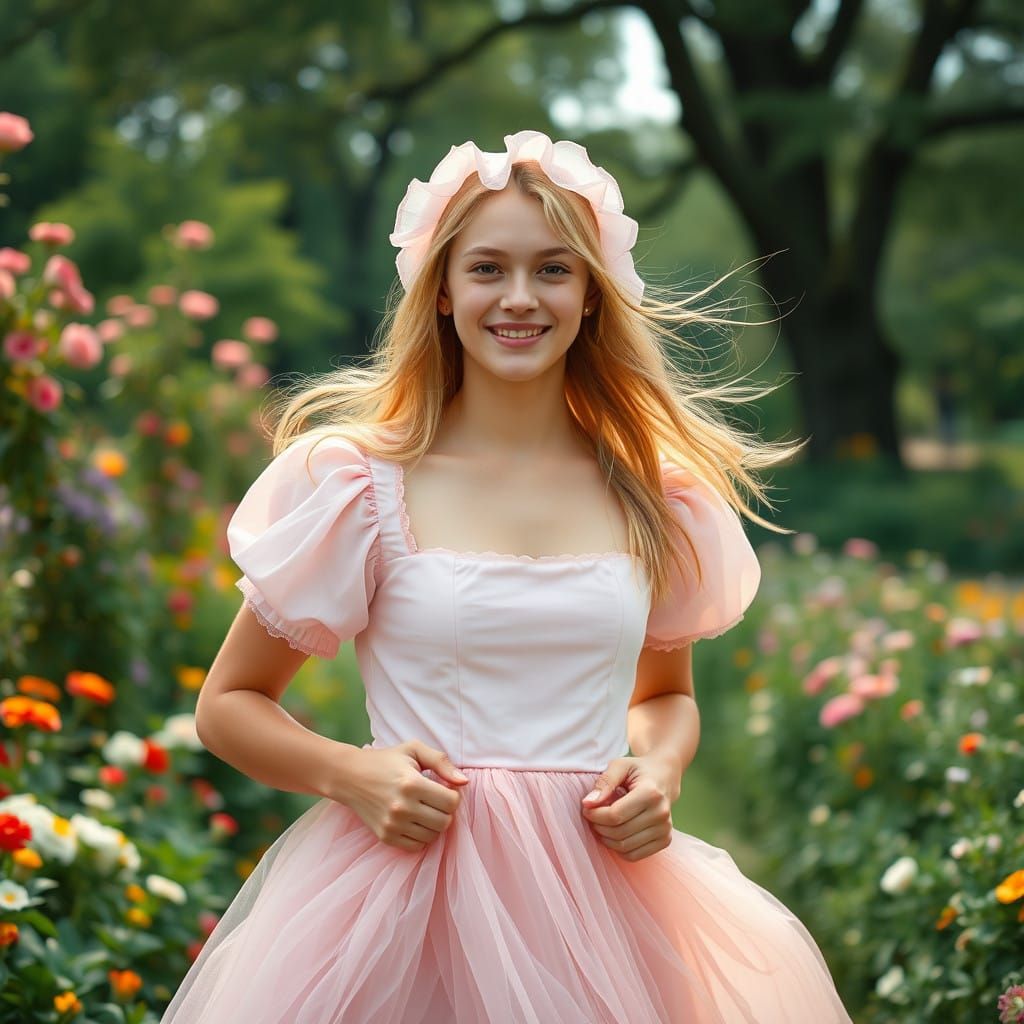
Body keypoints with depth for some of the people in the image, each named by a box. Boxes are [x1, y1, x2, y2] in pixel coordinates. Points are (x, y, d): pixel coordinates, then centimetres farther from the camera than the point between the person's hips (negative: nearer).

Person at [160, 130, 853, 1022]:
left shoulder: (654, 495, 6)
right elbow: (228, 702, 5)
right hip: (406, 885, -2)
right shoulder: (360, 482, -3)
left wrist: (660, 770, 0)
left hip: (599, 899, 3)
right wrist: (348, 772, -14)